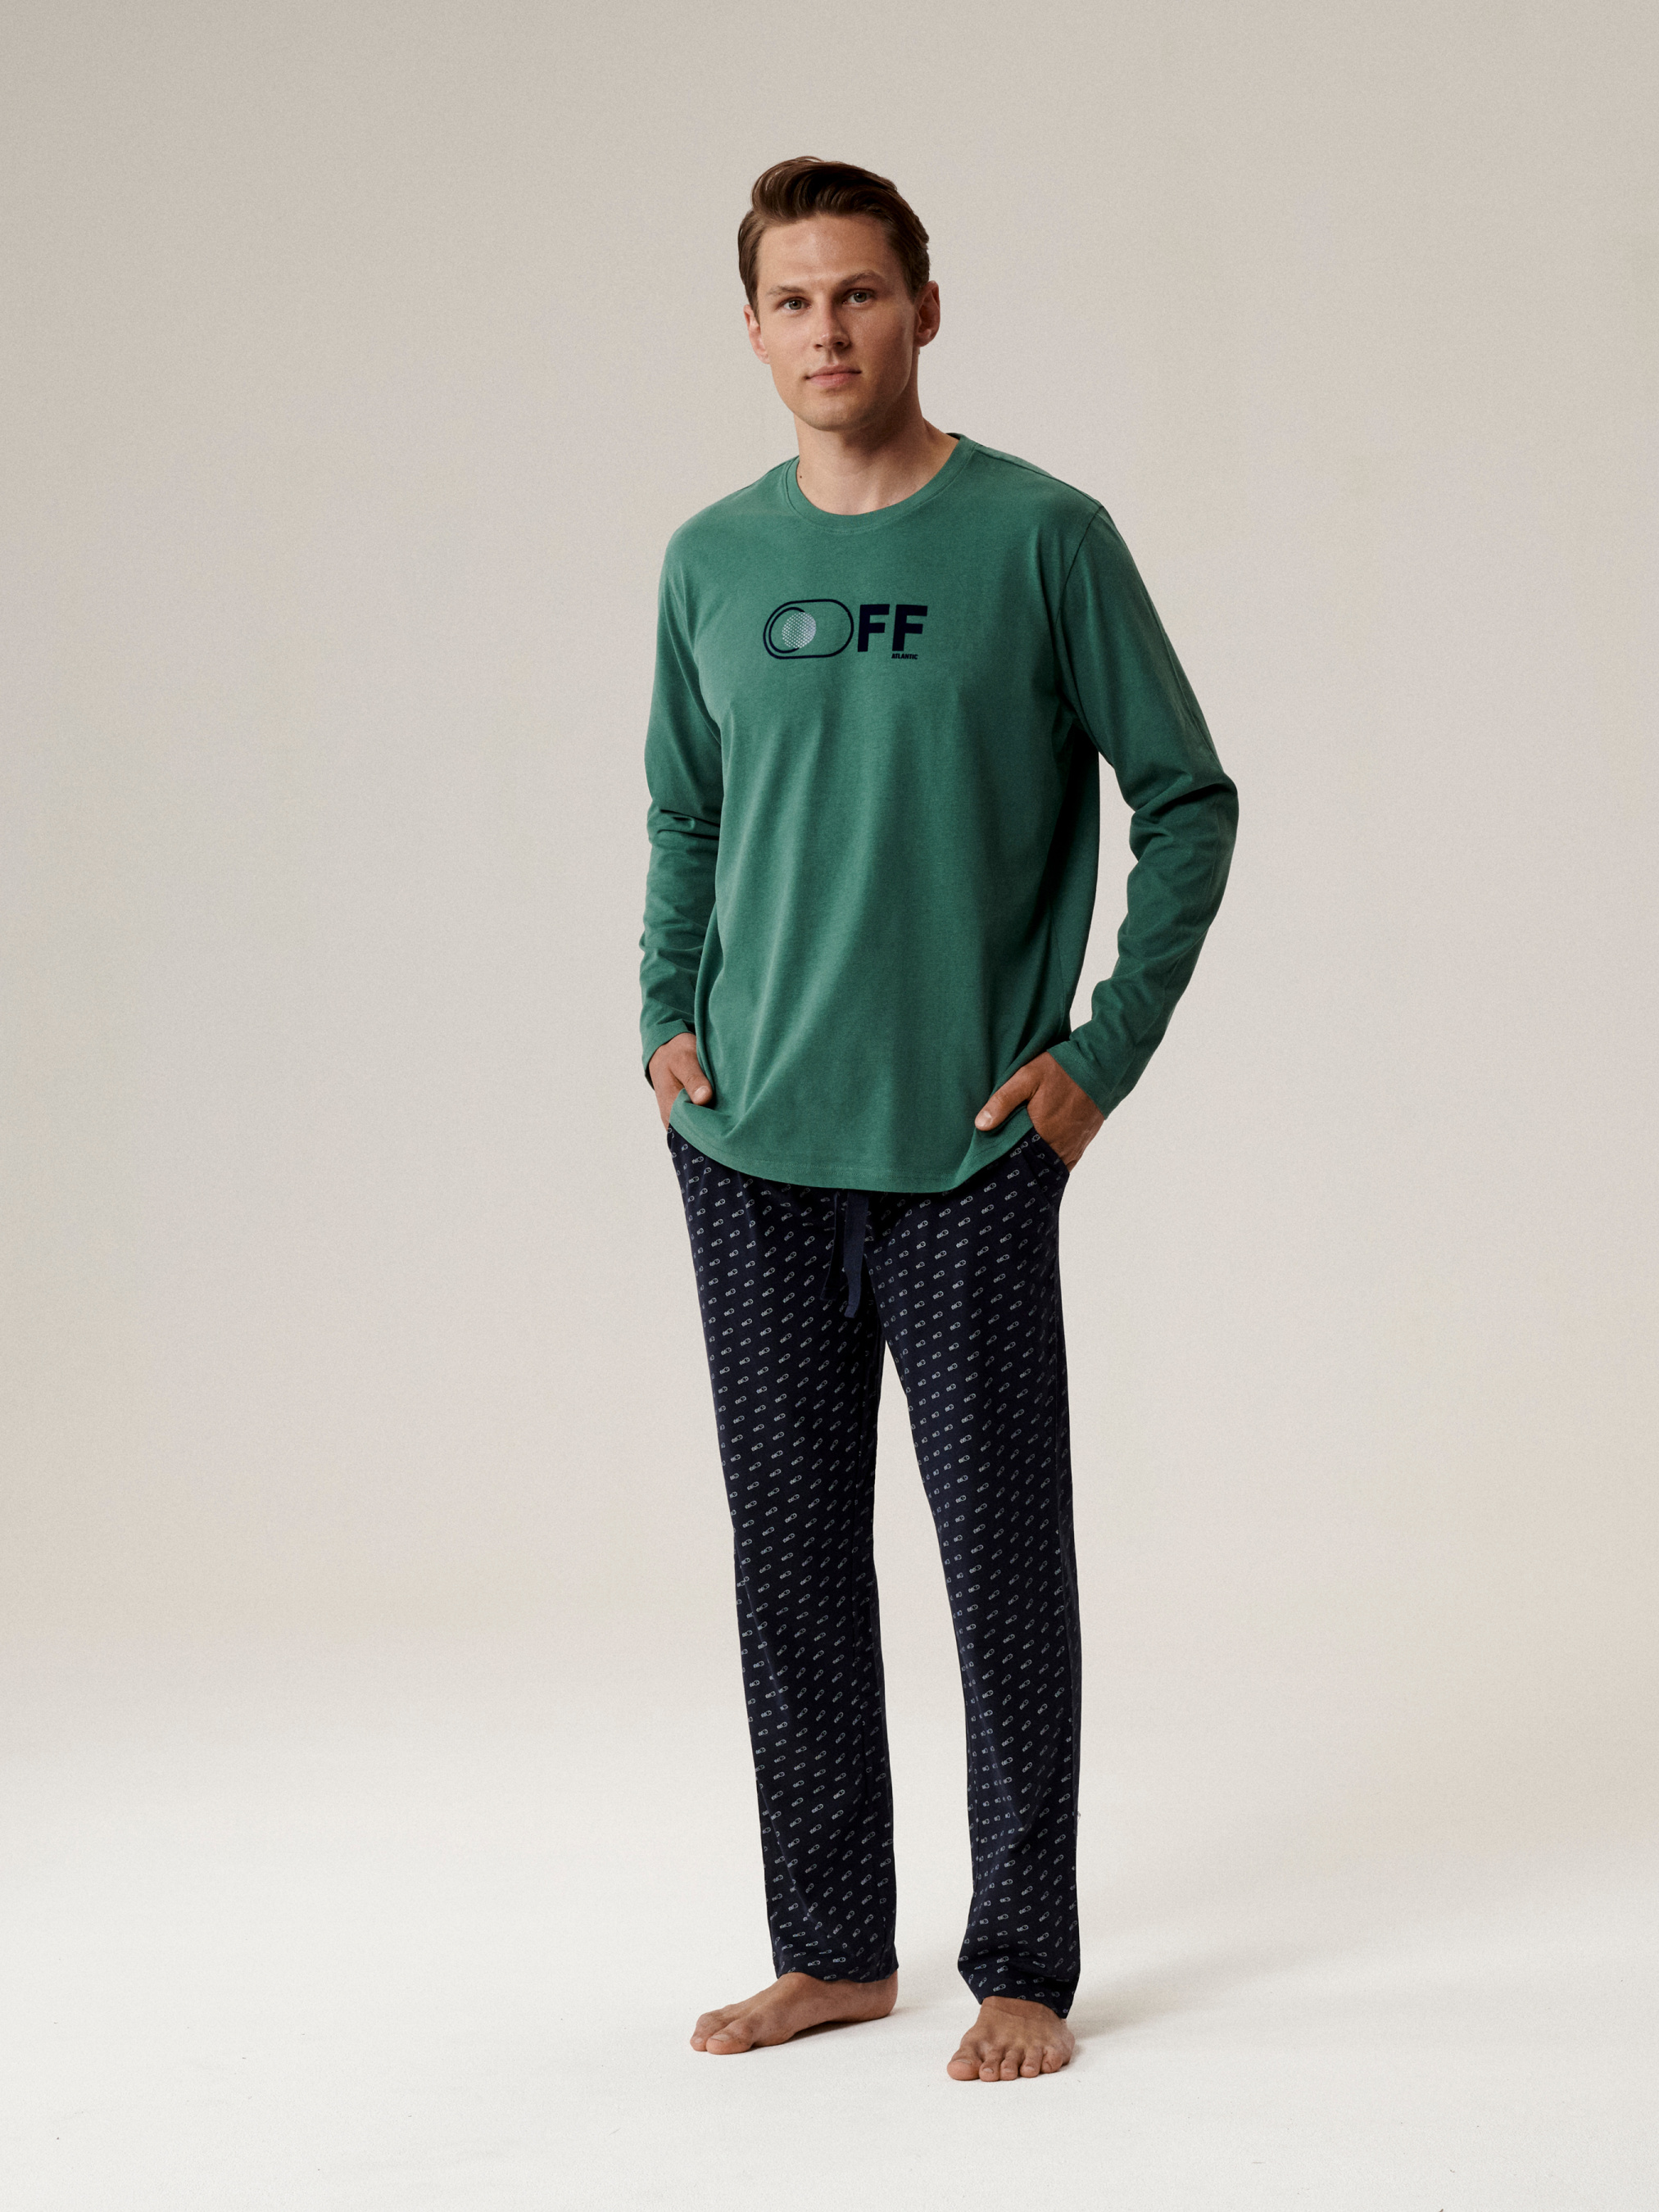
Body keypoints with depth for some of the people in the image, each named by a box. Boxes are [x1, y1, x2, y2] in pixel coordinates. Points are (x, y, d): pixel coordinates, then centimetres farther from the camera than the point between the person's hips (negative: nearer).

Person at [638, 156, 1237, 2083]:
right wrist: (666, 1016, 7)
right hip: (749, 1150, 4)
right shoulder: (712, 563, 7)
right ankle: (832, 1950, 22)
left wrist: (1104, 1051, -7)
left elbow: (1189, 804, 0)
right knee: (791, 1559, 10)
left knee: (1003, 1562, 1)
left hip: (967, 1152, -4)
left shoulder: (1041, 540, -5)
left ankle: (1023, 1966, 12)